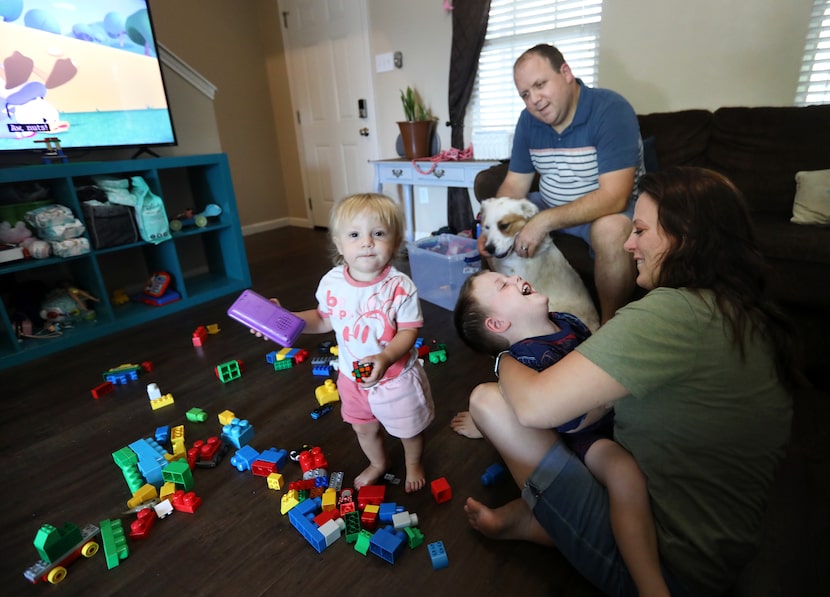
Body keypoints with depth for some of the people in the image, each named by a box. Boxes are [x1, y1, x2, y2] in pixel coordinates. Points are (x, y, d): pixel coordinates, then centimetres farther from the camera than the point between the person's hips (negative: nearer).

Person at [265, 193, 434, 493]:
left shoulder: (400, 286, -26)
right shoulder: (331, 283, -13)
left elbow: (409, 331, -22)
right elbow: (325, 320, 2)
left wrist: (386, 358, -39)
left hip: (397, 376, -3)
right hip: (353, 377, 4)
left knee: (408, 428, 21)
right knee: (364, 429, 27)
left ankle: (413, 463, 56)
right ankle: (378, 463, 59)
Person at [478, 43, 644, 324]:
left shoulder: (611, 110, -22)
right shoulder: (528, 120, -2)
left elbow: (613, 197, -30)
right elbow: (514, 185, 0)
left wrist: (544, 221, -36)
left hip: (611, 210, -6)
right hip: (552, 207, 6)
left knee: (610, 230, -38)